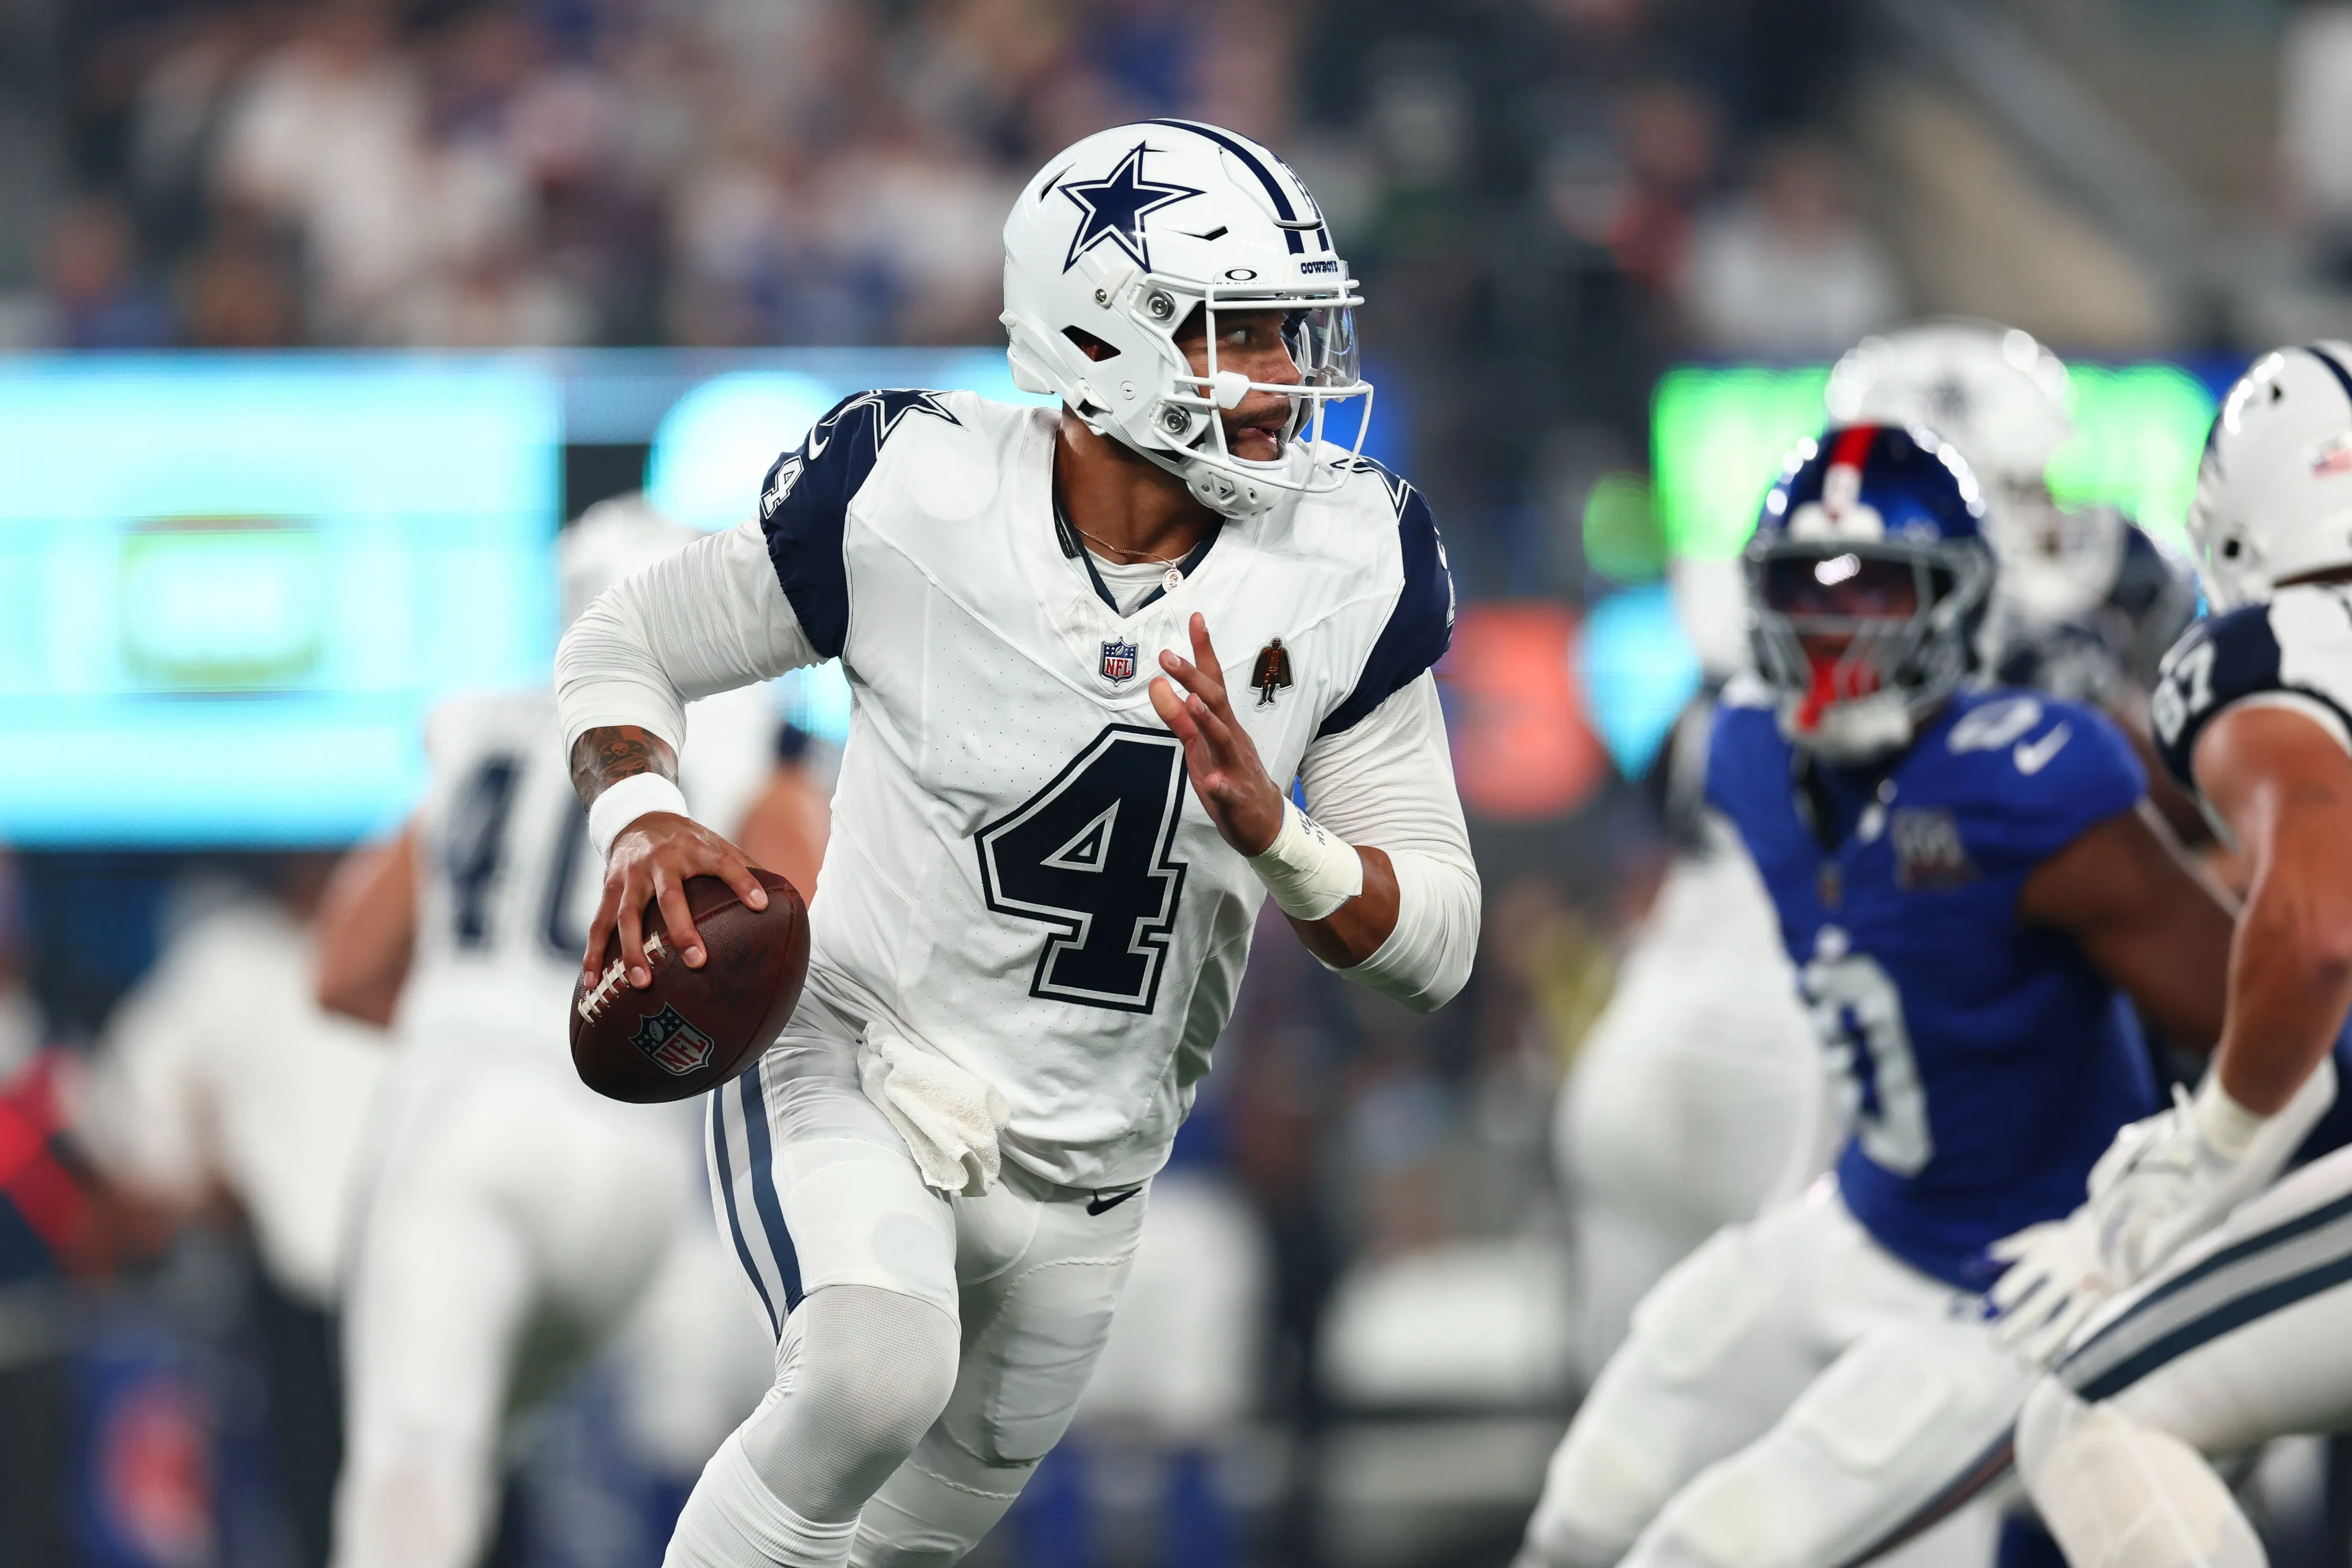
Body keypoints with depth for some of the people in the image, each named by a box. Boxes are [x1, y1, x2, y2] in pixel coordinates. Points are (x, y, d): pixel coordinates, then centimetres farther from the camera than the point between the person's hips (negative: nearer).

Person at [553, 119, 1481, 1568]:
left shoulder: (1349, 573, -12)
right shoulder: (911, 496, -19)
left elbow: (1437, 943, -8)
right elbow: (625, 646, -3)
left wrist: (1273, 837, -29)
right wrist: (643, 821, -24)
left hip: (1084, 1172, 4)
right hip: (853, 1070, -4)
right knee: (874, 1378, -34)